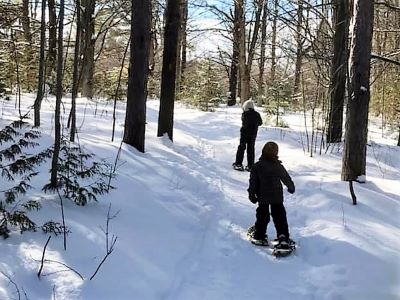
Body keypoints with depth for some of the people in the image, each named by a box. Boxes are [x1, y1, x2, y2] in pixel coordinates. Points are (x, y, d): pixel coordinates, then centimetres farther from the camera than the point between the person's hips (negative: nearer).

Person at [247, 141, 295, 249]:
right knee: (280, 217, 8)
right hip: (277, 197, 0)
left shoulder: (257, 166, -8)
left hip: (262, 197, 0)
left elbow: (253, 182, -5)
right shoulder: (279, 166, -5)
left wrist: (251, 194, 4)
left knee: (262, 216, 13)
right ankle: (283, 237, 1)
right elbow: (286, 178, 7)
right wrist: (291, 187, 26)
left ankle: (259, 236, 17)